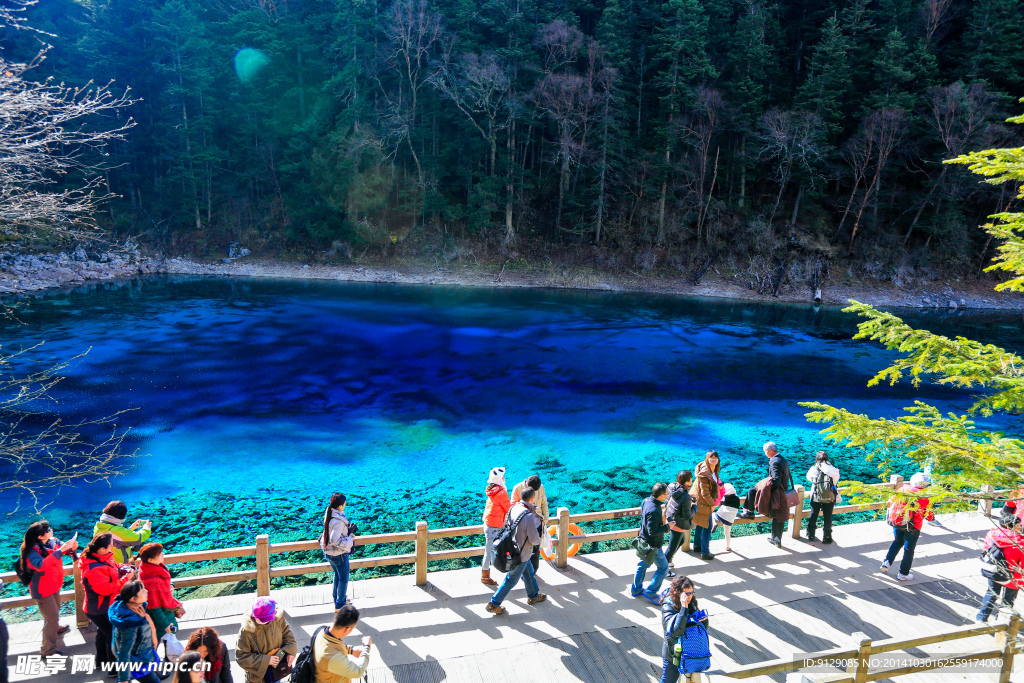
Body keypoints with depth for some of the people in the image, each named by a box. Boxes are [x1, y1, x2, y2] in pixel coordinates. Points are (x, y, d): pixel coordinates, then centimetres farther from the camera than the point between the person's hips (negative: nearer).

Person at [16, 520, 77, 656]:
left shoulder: (53, 541, -9)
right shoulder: (32, 551, -27)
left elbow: (64, 550, 3)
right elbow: (41, 565, -42)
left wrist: (71, 547, -22)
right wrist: (59, 550, -46)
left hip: (54, 585, 8)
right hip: (42, 590, -7)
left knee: (55, 610, 30)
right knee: (52, 618, -5)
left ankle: (56, 629, 55)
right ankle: (48, 649, 8)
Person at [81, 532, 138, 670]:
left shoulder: (101, 558, -4)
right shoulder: (94, 568, -34)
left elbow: (112, 567, 12)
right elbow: (105, 588, -34)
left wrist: (124, 568, -7)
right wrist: (125, 578, -30)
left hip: (100, 608, 11)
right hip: (101, 610, -11)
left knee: (103, 632, 29)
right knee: (114, 636, 3)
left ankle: (101, 661, 49)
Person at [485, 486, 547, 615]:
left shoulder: (514, 508, -7)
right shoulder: (529, 516, -31)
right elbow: (534, 540, -22)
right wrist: (538, 539, -1)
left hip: (514, 549, 8)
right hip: (522, 554, -8)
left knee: (529, 573, 28)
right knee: (511, 580, 9)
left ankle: (533, 596, 48)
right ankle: (493, 604, 19)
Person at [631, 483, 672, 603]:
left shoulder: (646, 501, -5)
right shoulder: (654, 511, -34)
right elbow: (653, 531, -29)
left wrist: (661, 518, 5)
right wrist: (667, 527, -21)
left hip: (643, 540, 9)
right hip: (653, 545, -9)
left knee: (642, 564, 24)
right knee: (663, 568, 9)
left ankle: (636, 589, 38)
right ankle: (651, 592, 16)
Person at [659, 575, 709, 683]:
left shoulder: (692, 603, -5)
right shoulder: (668, 608, -23)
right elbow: (676, 631, -36)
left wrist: (704, 619, -16)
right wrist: (684, 607, -38)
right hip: (672, 655, -5)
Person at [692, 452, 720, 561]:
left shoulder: (712, 470, 2)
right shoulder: (705, 473, -28)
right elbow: (704, 492, -25)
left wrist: (712, 502, 15)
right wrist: (712, 504, -13)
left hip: (700, 501, 10)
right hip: (703, 503, -10)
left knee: (700, 524, 23)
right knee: (707, 527, -1)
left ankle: (697, 545, 40)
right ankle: (705, 552, 8)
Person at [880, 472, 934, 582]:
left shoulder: (903, 489, -3)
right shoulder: (924, 498, -14)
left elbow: (891, 504, 4)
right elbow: (929, 516, -5)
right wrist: (932, 516, 18)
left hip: (896, 522, 4)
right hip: (913, 527, -4)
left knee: (897, 542, 27)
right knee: (909, 549, 13)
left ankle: (886, 563, 17)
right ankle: (903, 574, 23)